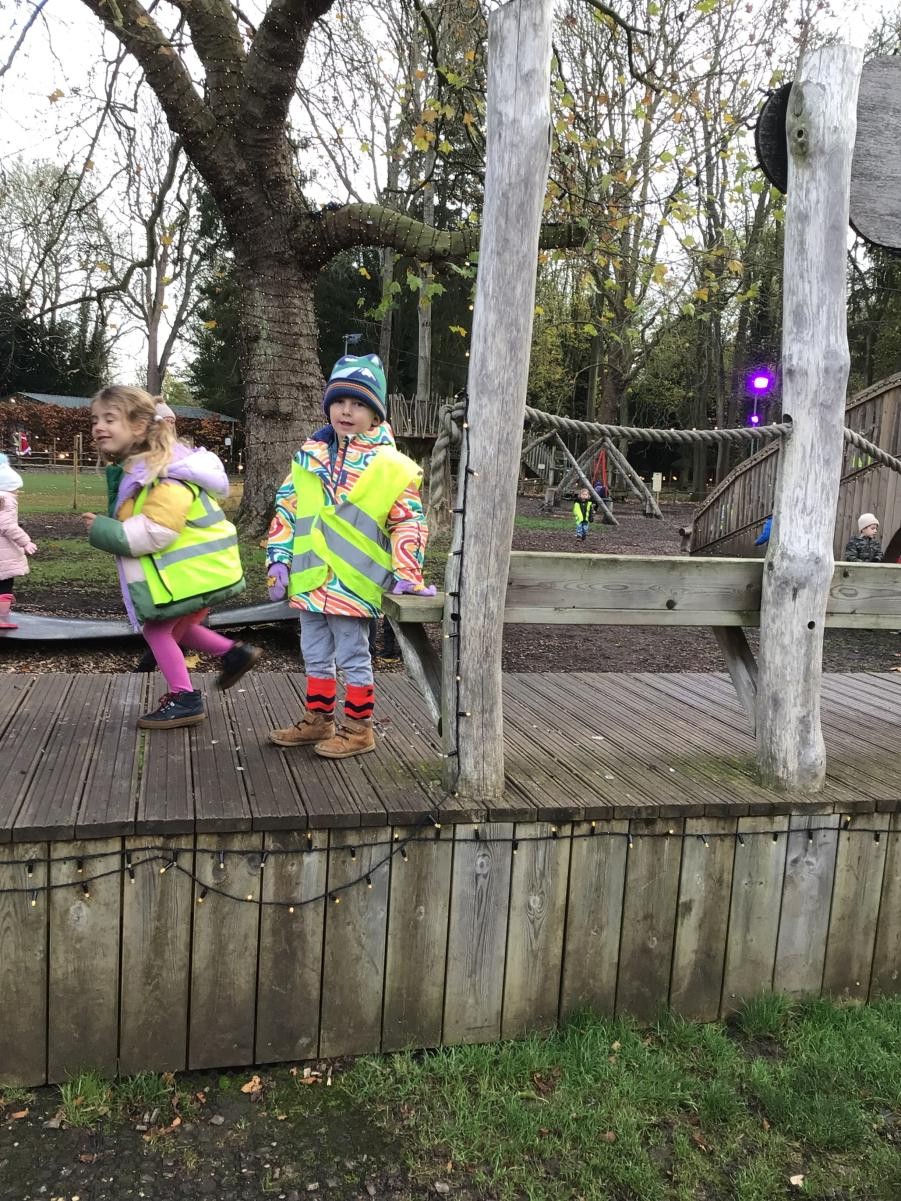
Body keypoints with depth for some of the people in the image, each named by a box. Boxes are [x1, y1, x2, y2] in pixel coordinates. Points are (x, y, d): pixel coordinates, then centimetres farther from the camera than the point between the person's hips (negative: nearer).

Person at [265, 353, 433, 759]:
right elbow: (286, 510, 10)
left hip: (352, 584, -6)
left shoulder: (390, 466, -7)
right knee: (315, 655, 17)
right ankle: (318, 720, 32)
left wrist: (407, 575, -13)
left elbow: (409, 524, -7)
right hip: (309, 579, 6)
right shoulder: (309, 455, 7)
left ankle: (358, 728, 18)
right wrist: (278, 560, 4)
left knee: (353, 657, 5)